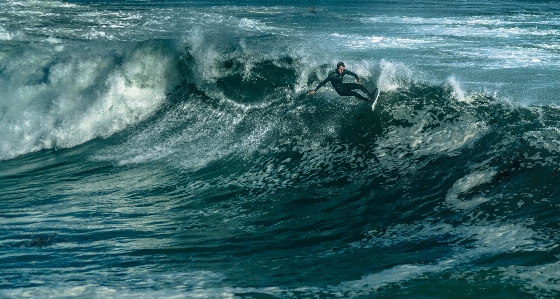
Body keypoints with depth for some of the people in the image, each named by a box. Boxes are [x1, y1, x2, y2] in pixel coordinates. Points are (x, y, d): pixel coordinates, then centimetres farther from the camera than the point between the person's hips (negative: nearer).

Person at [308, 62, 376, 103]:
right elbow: (323, 83, -26)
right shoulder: (332, 75, -28)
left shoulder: (344, 71, -12)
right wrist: (315, 90, -29)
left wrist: (357, 78, -15)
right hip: (340, 90, -7)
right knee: (354, 93, -21)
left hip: (344, 85, 7)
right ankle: (368, 100, -17)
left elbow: (351, 73, 3)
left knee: (360, 86, -4)